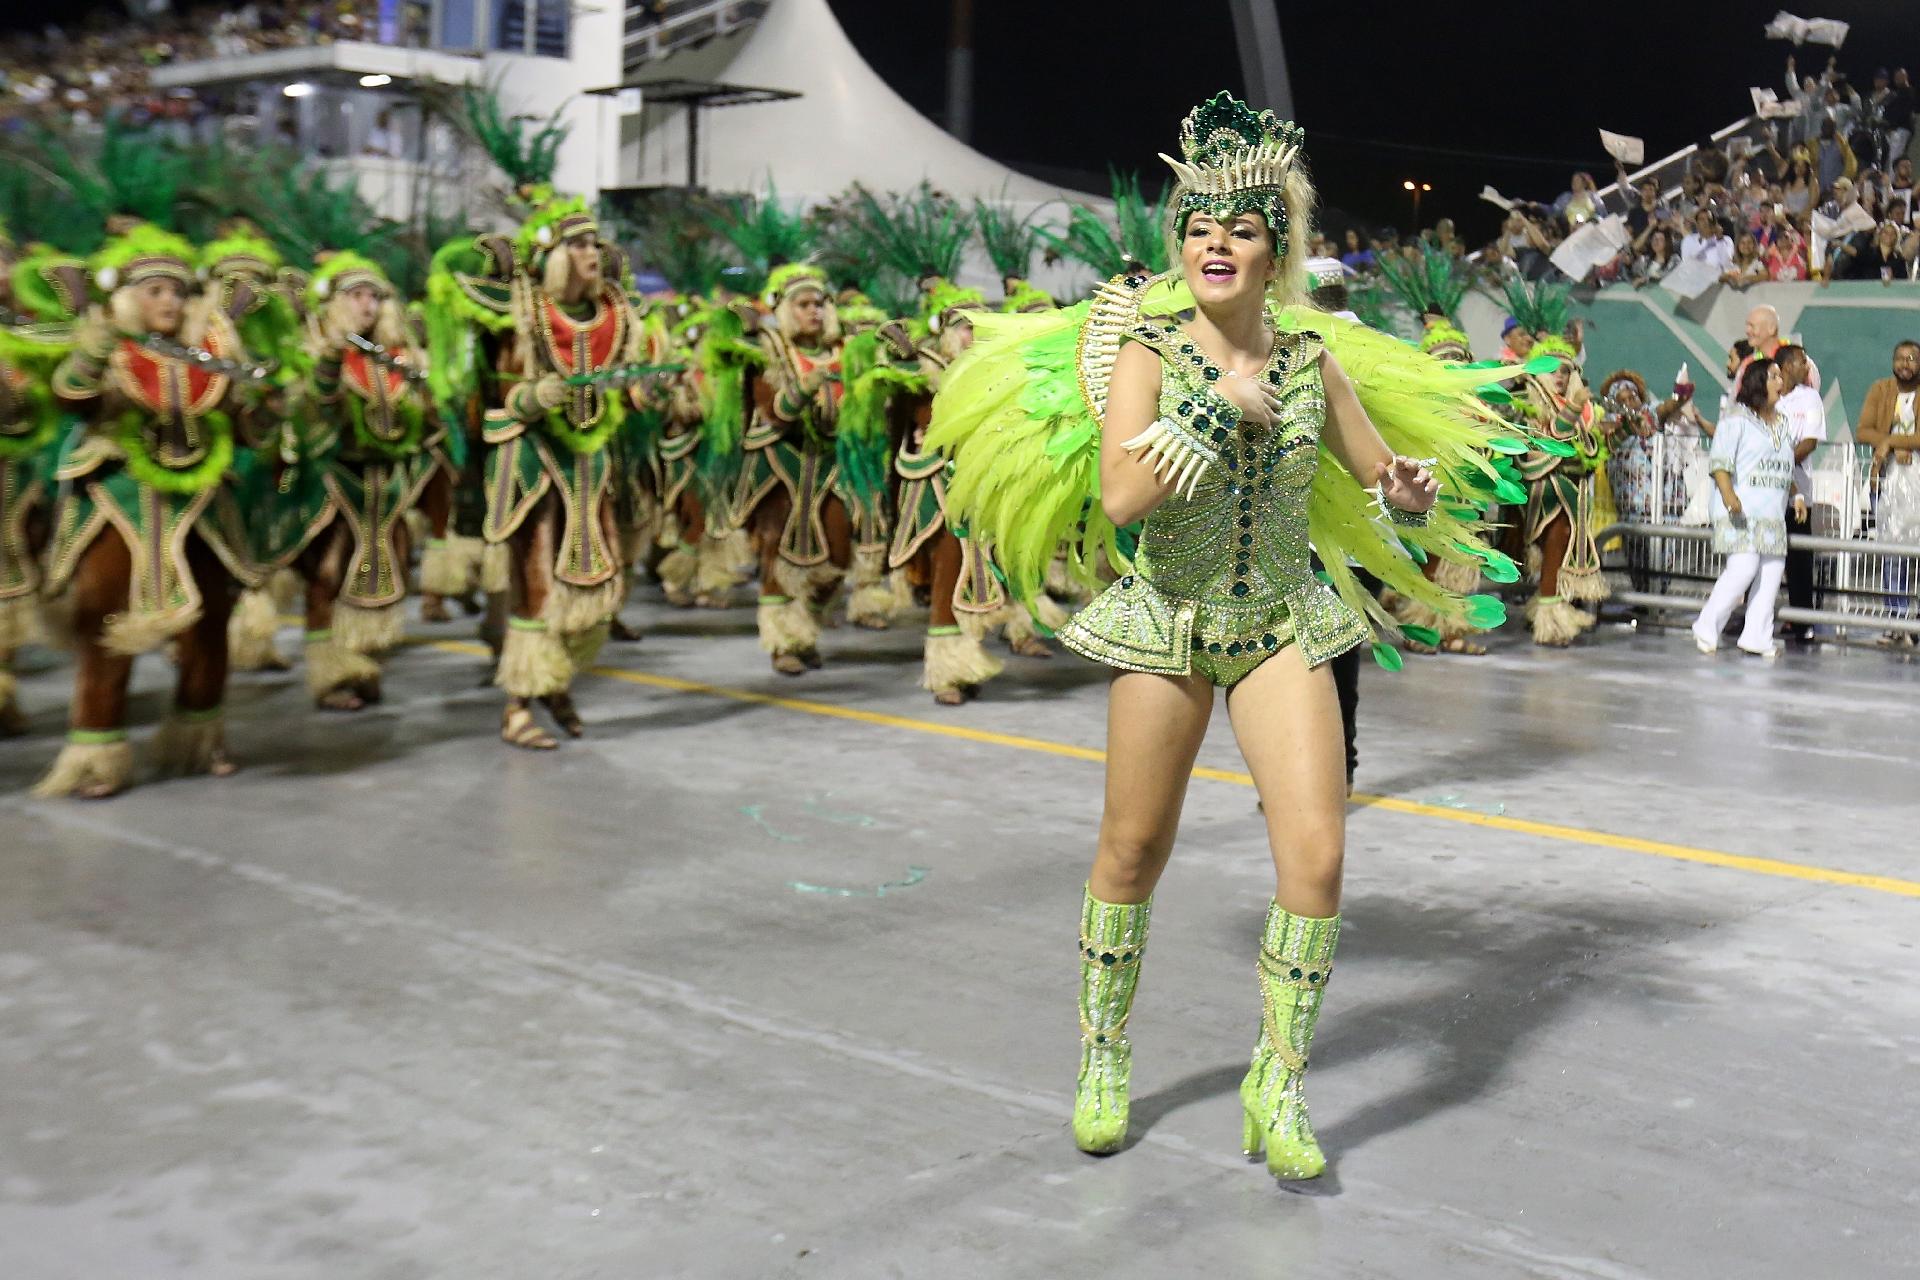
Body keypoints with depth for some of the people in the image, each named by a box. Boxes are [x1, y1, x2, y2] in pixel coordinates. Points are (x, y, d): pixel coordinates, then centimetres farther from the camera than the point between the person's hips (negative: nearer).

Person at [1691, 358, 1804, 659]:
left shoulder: (1782, 423, 21)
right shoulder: (1737, 419, -2)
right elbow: (1719, 462, -10)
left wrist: (1796, 495, 13)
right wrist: (1729, 495, -24)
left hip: (1773, 513, 8)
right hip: (1741, 510, -8)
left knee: (1773, 570, -1)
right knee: (1743, 568, -18)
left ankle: (1757, 637, 3)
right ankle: (1707, 628, -5)